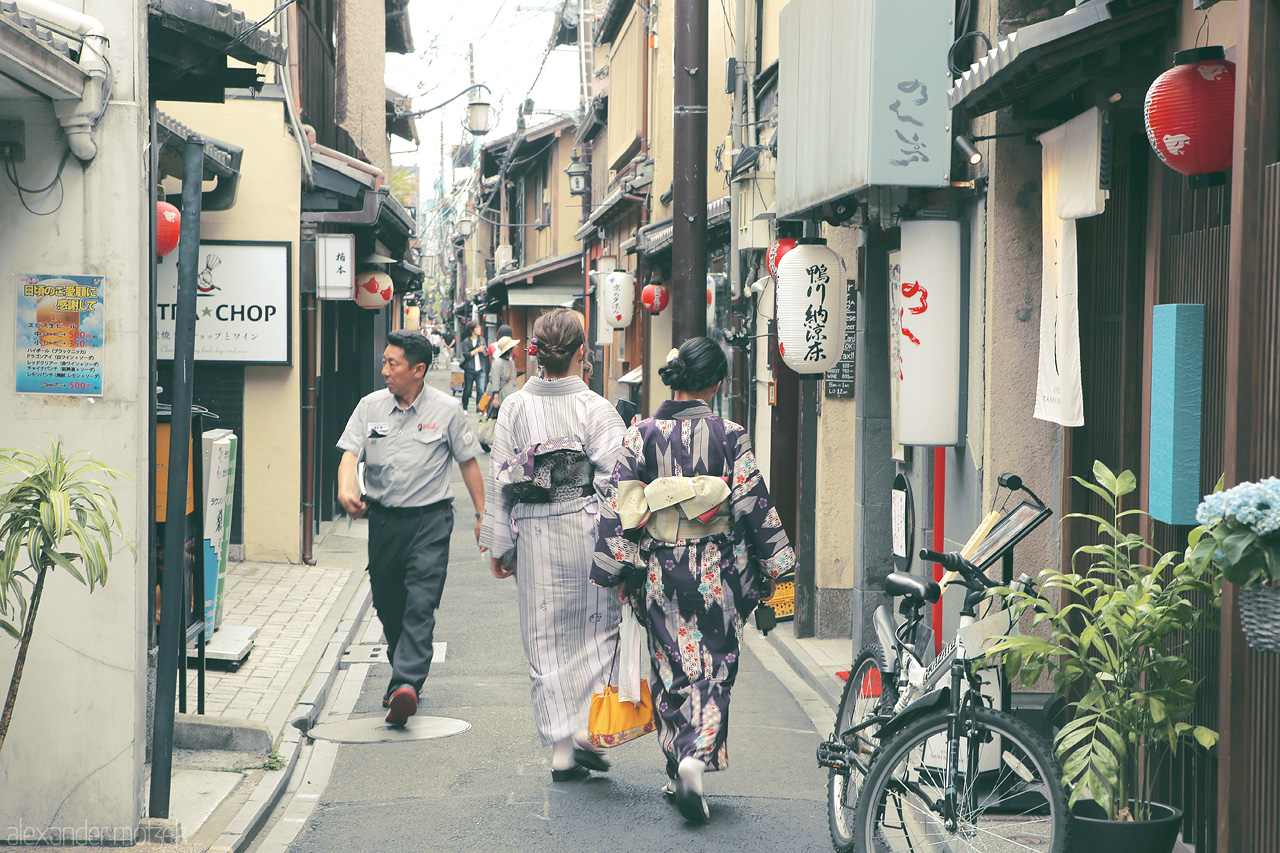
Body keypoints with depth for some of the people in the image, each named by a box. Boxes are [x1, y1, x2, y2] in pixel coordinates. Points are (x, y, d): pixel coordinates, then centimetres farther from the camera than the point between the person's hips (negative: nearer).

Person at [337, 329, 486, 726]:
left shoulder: (447, 410, -3)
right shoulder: (370, 406, 4)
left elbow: (468, 462, 5)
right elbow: (350, 453, -4)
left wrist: (483, 514, 5)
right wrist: (346, 488, -25)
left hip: (429, 517, -4)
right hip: (382, 516, 4)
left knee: (420, 604, -14)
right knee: (388, 604, 11)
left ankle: (406, 685, -22)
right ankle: (405, 671, 31)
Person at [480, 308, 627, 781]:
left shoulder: (514, 407, -1)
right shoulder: (596, 408, -8)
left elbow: (501, 480, 2)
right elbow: (615, 480, -11)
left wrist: (499, 545, 10)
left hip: (533, 536, 2)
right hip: (586, 531, -2)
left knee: (546, 642, 10)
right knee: (596, 628, 14)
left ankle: (561, 749, 12)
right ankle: (587, 727, 1)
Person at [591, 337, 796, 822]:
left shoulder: (641, 435, -3)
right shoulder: (729, 436, -8)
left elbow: (620, 508, -3)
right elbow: (754, 505, -6)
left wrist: (618, 572, 4)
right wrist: (770, 569, 4)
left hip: (659, 573, 2)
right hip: (718, 573, -2)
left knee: (671, 670, 14)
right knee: (714, 668, 7)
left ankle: (679, 772, 18)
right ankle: (697, 758, -12)